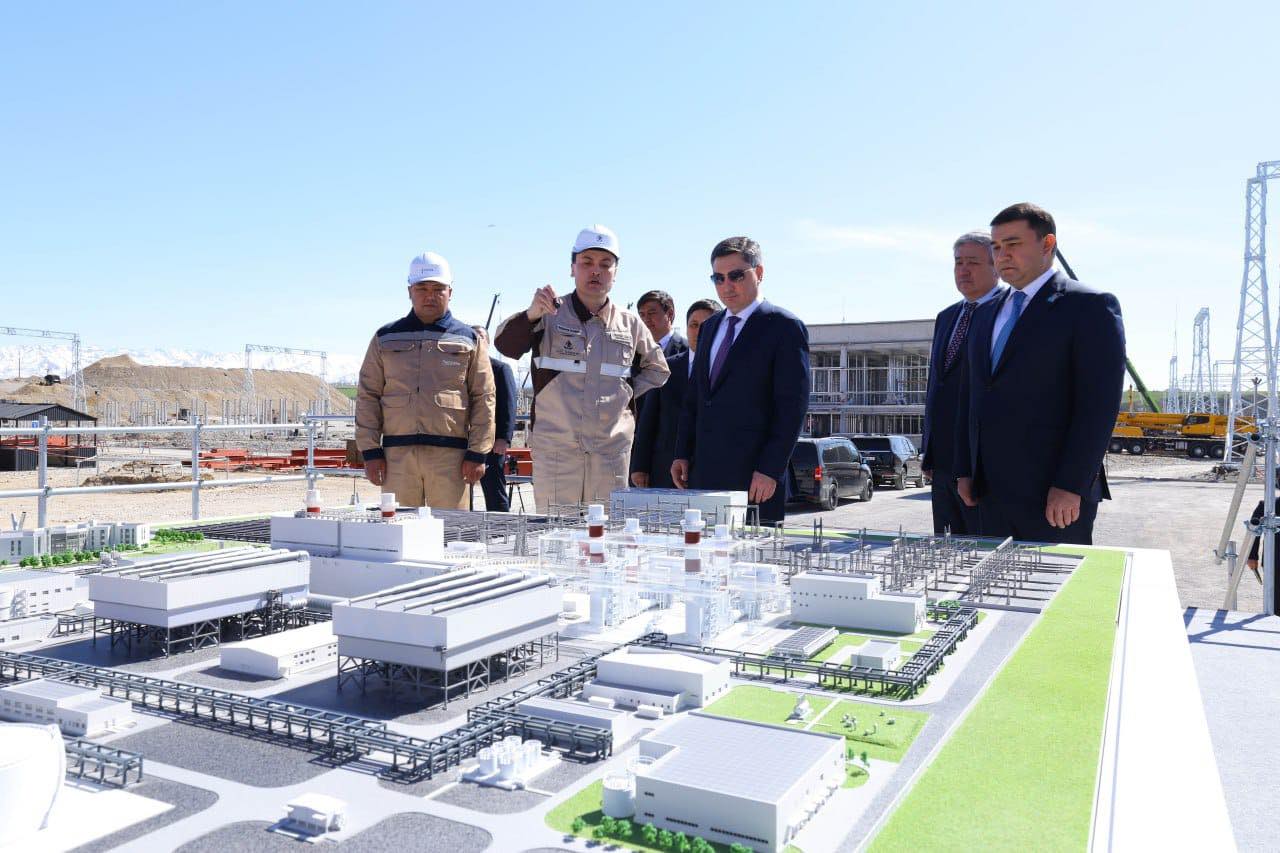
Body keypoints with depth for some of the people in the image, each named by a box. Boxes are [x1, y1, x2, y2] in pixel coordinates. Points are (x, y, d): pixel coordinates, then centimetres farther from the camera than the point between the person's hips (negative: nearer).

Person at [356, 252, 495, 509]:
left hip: (450, 456, -1)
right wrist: (370, 450, 2)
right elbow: (367, 396, 11)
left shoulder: (469, 340, 10)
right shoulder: (386, 338, 13)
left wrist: (477, 454, -2)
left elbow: (484, 399, 6)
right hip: (397, 455, 1)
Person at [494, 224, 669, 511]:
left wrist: (629, 392, 7)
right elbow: (505, 345, -12)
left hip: (612, 452, 3)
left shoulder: (630, 324, 12)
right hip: (554, 450, -3)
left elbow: (657, 369, 25)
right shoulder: (550, 315, 2)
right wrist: (531, 314, -31)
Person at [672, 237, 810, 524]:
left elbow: (792, 406, -9)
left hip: (753, 477, -6)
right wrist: (682, 455, 11)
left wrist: (770, 470, -14)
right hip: (703, 473, 6)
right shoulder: (710, 326, 18)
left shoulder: (785, 327, -3)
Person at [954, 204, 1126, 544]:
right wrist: (965, 471, 12)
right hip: (991, 493, 6)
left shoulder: (1090, 306, -3)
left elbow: (1099, 404, -12)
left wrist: (1070, 486, -17)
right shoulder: (986, 314, 18)